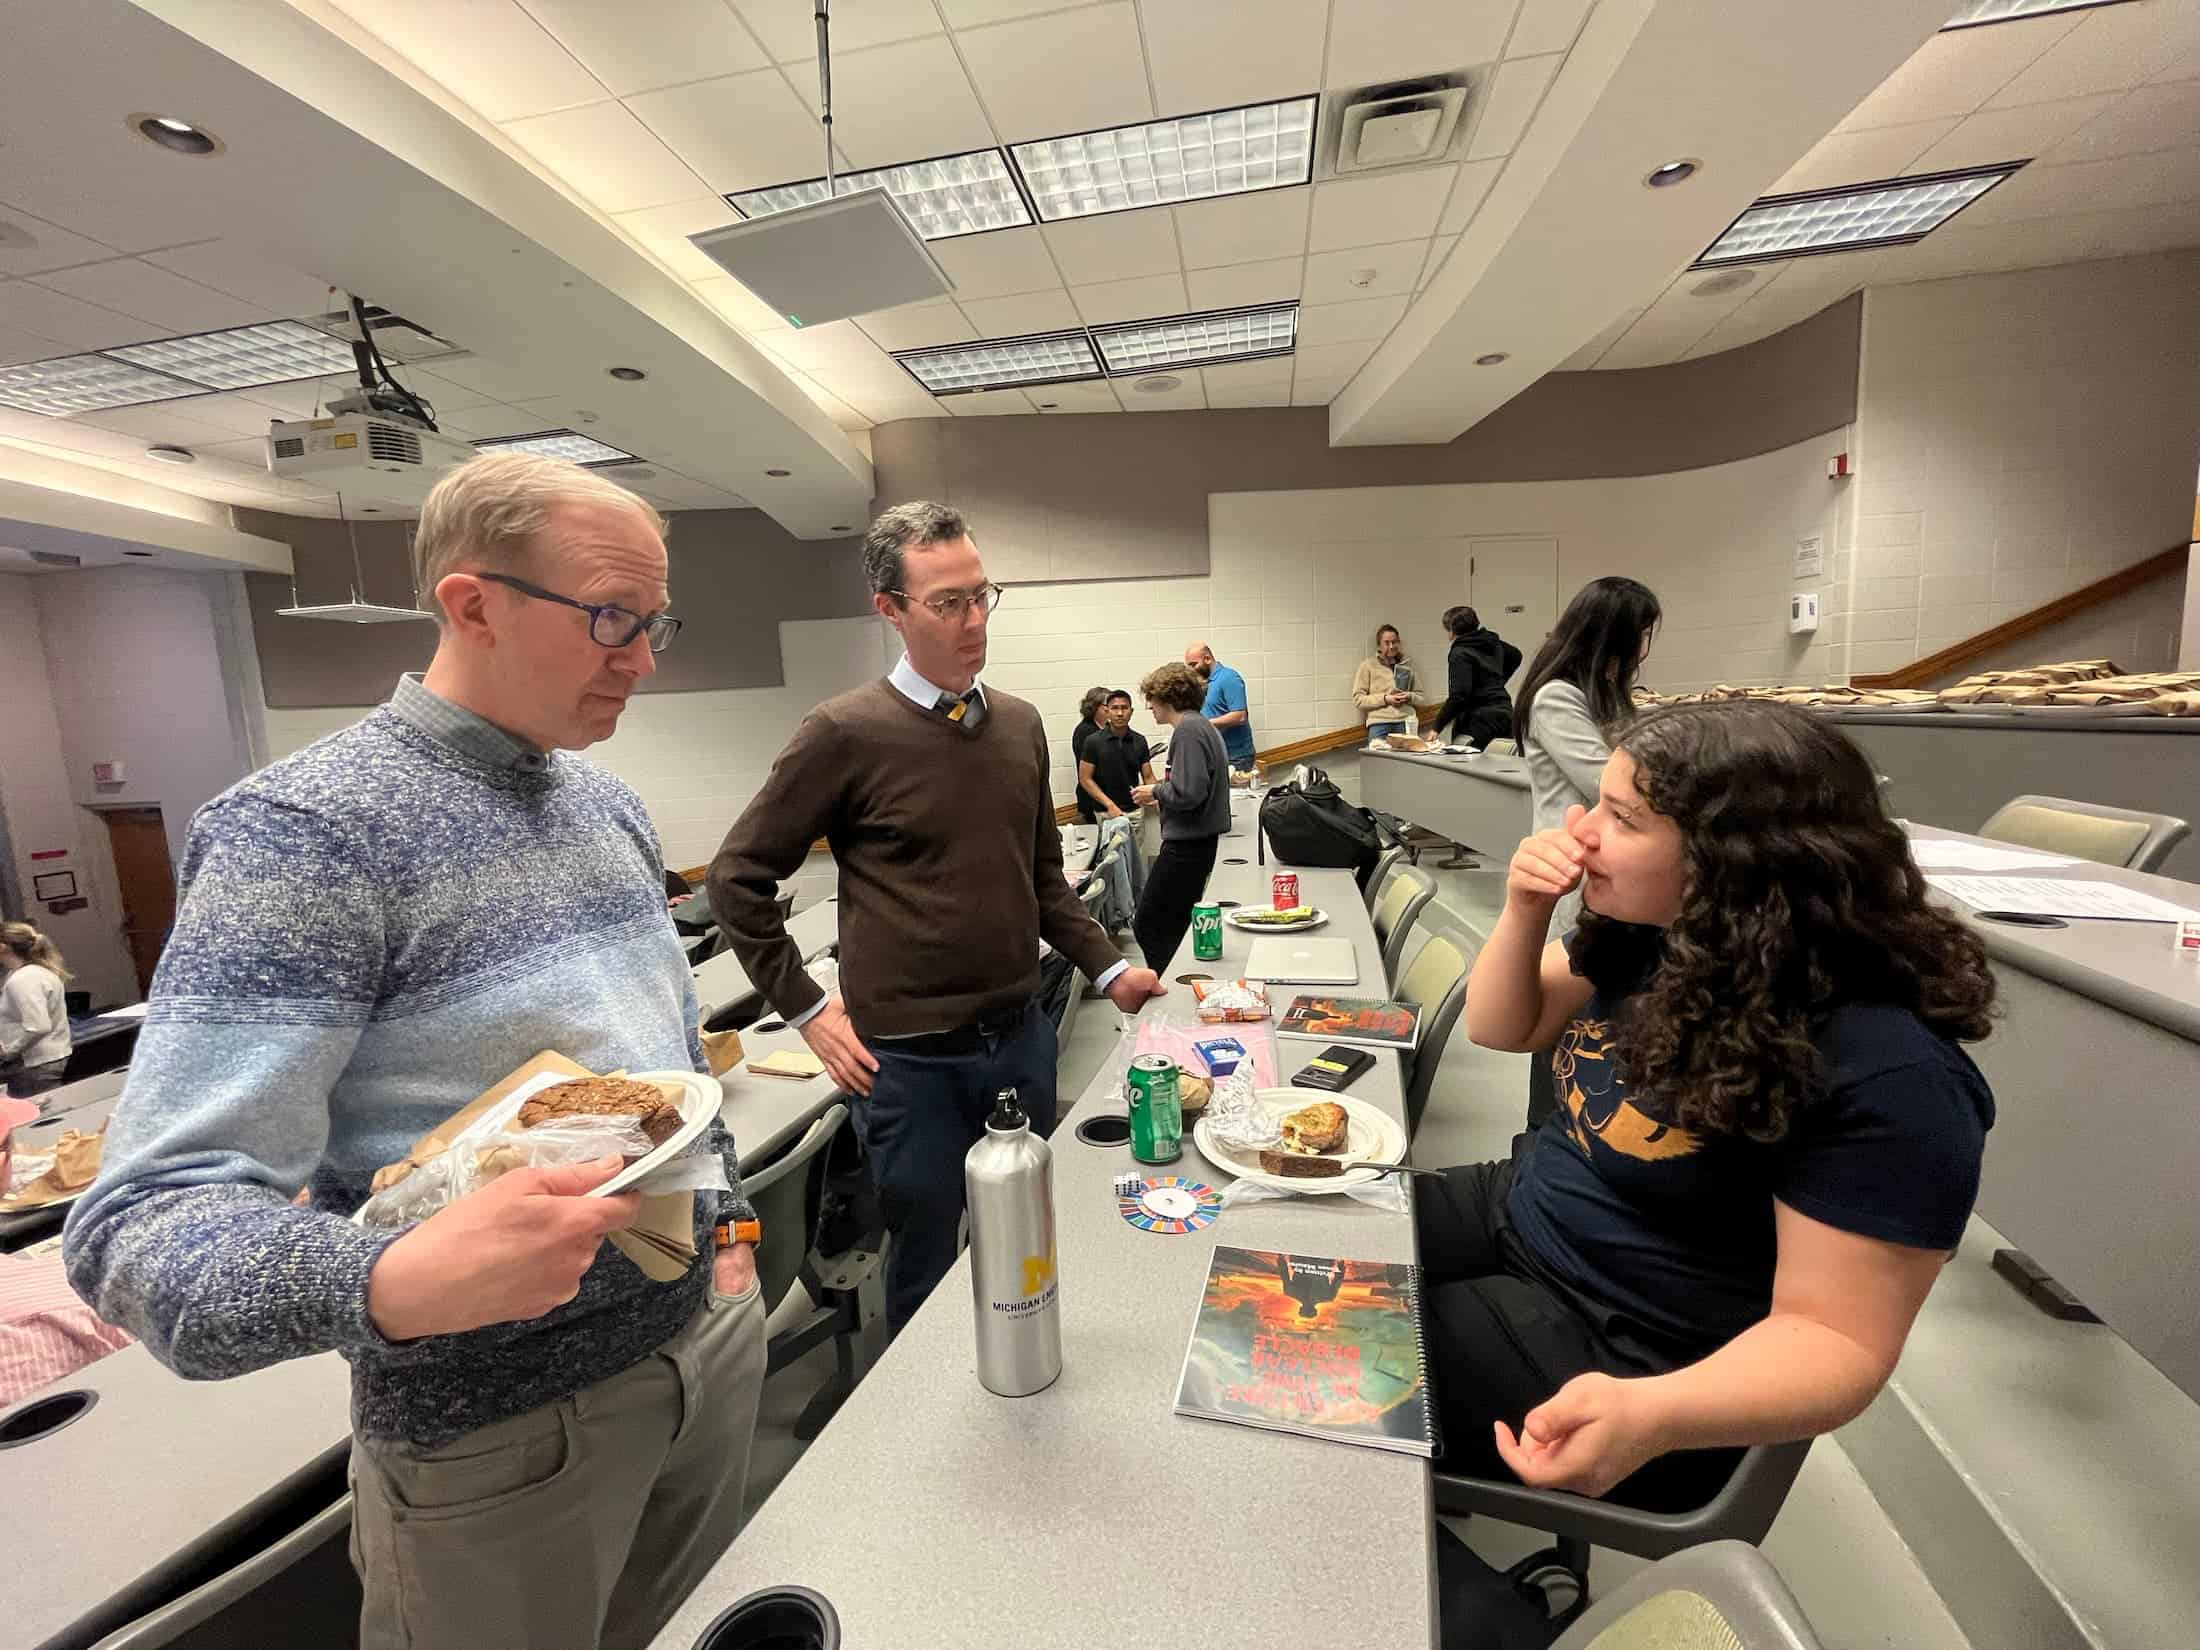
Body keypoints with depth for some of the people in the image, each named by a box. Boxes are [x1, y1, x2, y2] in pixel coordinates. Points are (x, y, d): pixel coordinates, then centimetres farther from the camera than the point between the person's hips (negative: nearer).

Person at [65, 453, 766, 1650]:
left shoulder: (610, 806, 4)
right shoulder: (305, 830, -18)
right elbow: (146, 1220, -21)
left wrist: (724, 1214, 11)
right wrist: (394, 1285, -39)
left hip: (713, 1325, 6)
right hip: (502, 1422, -6)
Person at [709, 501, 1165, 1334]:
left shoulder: (1020, 724, 4)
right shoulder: (845, 733, -12)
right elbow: (737, 879, -5)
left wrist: (1108, 968, 6)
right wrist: (806, 1008, -5)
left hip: (1020, 1036, 5)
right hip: (909, 1056, -5)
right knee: (929, 1266, 14)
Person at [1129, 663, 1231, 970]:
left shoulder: (1188, 730, -16)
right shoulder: (1203, 726, 15)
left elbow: (1188, 793, -24)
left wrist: (1155, 792, -8)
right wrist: (1161, 796, 15)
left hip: (1185, 846, -10)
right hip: (1200, 840, 10)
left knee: (1148, 927, -4)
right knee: (1174, 927, 17)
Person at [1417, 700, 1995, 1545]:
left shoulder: (1883, 1075, -26)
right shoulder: (1652, 934, -4)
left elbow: (1836, 1338, -21)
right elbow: (1503, 1028, 8)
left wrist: (1650, 1416, -39)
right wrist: (1523, 911, -11)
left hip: (1616, 1349, -7)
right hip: (1518, 1217, 7)